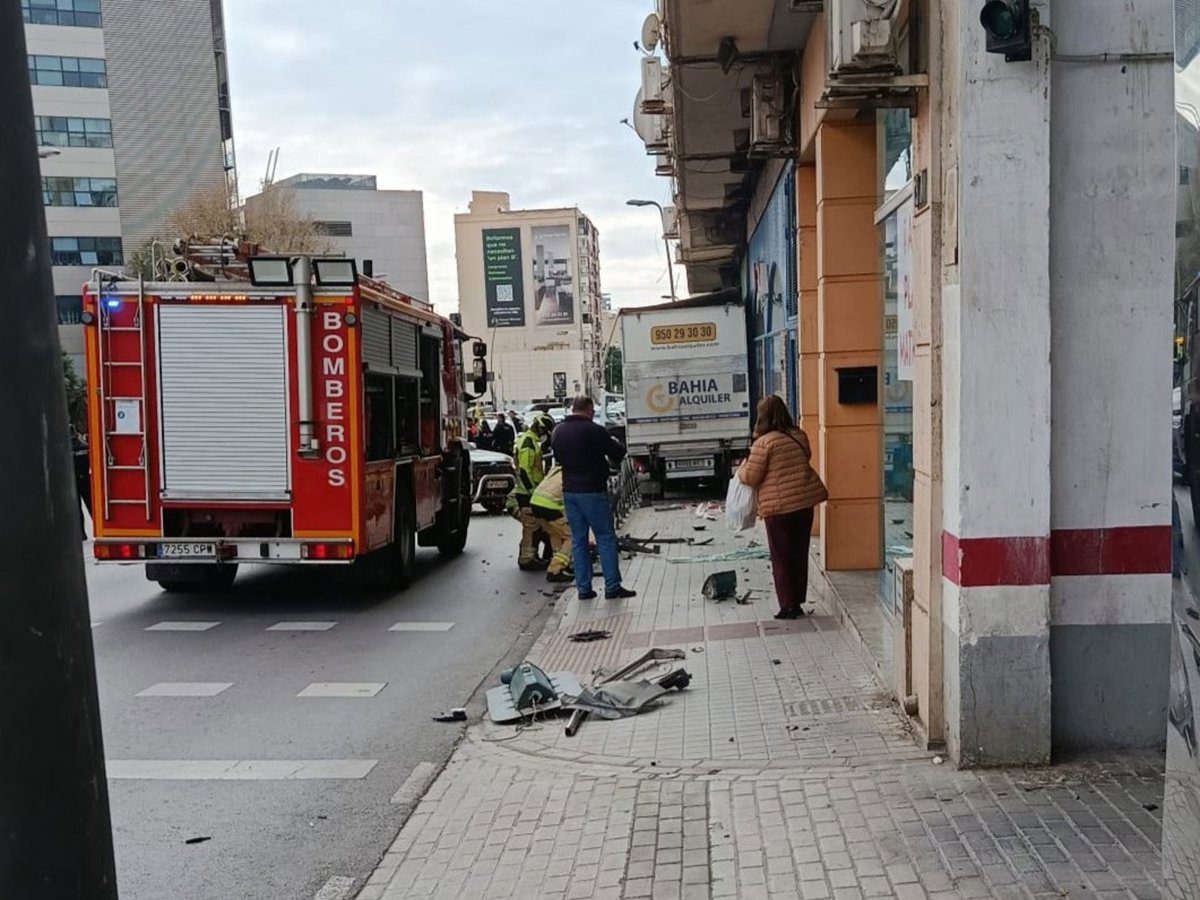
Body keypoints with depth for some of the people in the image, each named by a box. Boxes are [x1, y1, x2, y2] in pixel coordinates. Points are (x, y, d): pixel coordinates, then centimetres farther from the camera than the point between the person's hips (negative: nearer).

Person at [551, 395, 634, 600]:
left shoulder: (558, 432, 8)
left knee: (578, 540, 10)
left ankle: (583, 588, 10)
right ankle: (612, 587, -1)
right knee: (606, 538, 0)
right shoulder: (593, 430, -13)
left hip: (569, 491, 6)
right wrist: (616, 444, 14)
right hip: (592, 491, -6)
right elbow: (618, 453, -7)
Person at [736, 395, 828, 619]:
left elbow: (752, 477, -10)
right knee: (800, 555, 14)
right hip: (805, 502, 6)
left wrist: (741, 469, 10)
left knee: (781, 558, 5)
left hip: (779, 507, -6)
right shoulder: (800, 437, 5)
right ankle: (797, 603, 21)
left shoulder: (764, 443, -14)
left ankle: (788, 607, 8)